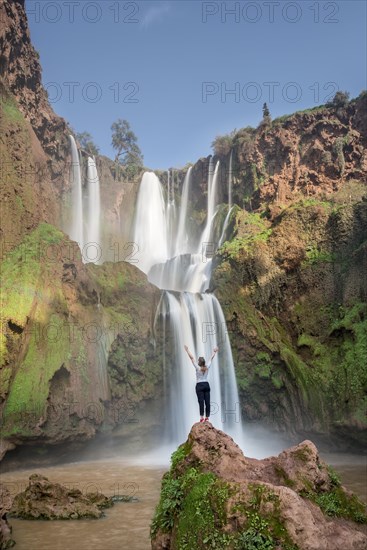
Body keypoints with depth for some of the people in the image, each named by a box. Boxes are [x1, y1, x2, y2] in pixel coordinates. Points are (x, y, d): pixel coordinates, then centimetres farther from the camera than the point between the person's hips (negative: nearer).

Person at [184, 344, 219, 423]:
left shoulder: (197, 368, -10)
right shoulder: (207, 367, 0)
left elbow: (192, 358, -7)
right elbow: (211, 358, 13)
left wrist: (187, 350, -3)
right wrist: (214, 352, 26)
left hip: (199, 386, -4)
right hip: (206, 385, 4)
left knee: (201, 402, -7)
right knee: (207, 402, 2)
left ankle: (202, 417, -10)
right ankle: (207, 417, 2)